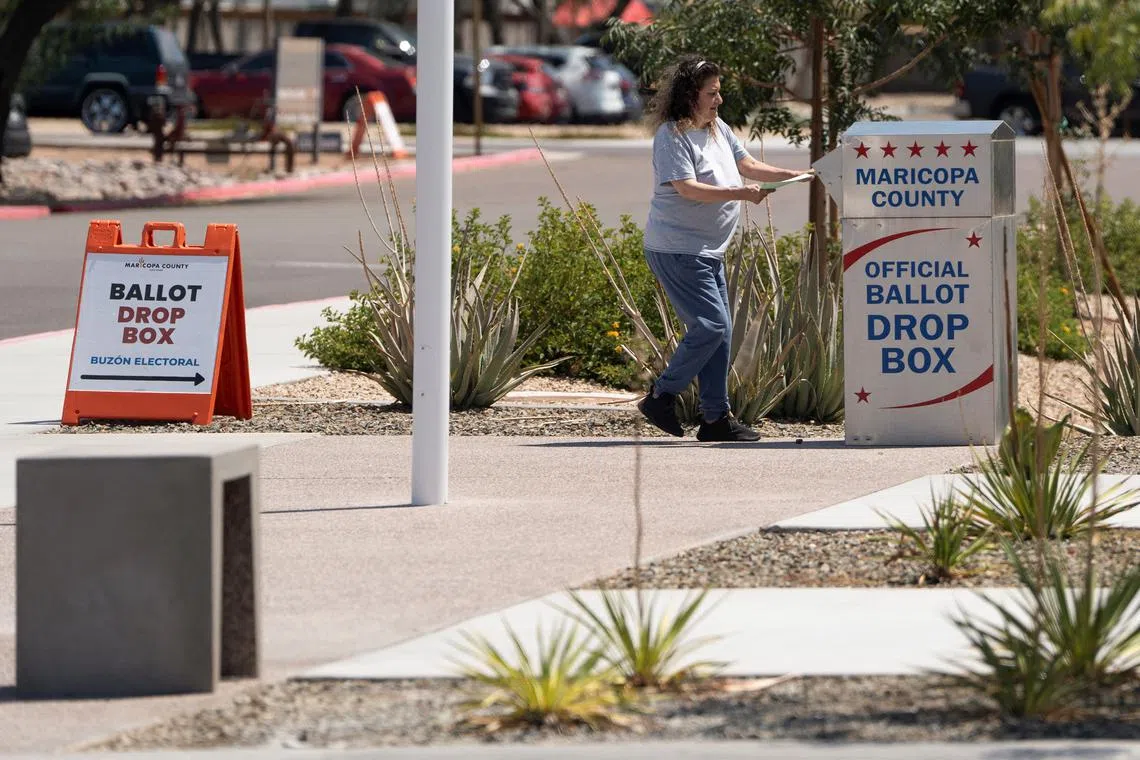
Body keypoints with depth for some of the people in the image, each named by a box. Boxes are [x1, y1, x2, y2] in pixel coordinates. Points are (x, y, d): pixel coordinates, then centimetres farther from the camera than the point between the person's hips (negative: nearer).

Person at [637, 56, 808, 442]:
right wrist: (740, 193, -29)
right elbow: (688, 188, -24)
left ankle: (717, 417, 10)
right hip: (677, 249, -10)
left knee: (720, 332, 7)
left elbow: (748, 166, 17)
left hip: (708, 250, 10)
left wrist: (789, 175, 2)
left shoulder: (718, 130, 12)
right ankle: (661, 396, -2)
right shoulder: (671, 136, -15)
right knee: (711, 325, -15)